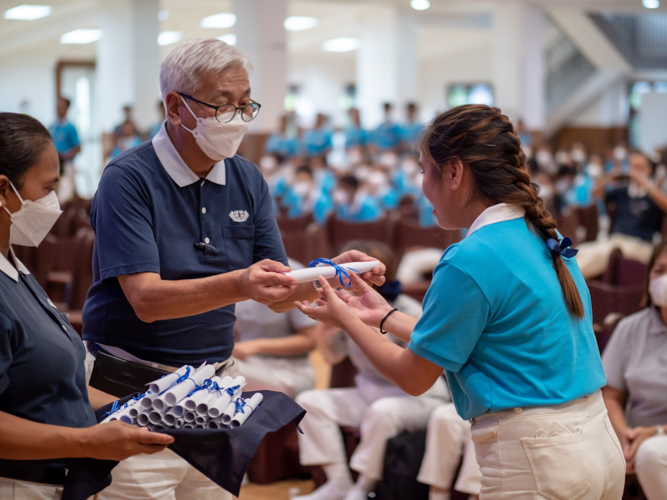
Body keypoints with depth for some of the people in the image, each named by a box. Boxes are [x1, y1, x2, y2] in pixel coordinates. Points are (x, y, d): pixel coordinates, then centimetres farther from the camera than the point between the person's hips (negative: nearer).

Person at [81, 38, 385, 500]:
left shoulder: (248, 180, 6)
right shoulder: (128, 179, -12)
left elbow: (279, 297, 6)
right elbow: (146, 299, -22)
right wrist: (240, 284, -36)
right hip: (136, 389, -5)